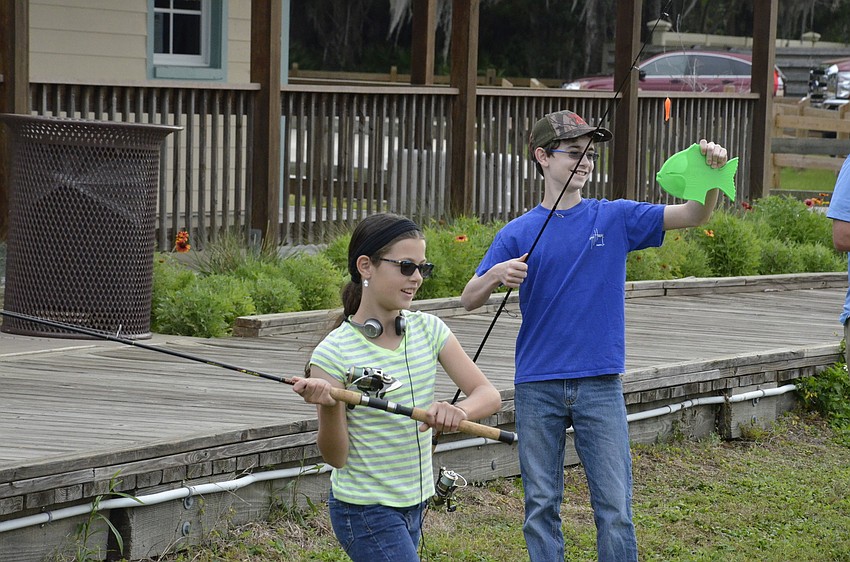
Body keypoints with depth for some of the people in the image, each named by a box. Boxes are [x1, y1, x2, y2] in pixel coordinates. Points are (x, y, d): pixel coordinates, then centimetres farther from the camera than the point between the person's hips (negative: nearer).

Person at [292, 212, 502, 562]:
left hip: (415, 505, 6)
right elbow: (335, 456, -13)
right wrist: (329, 406, -32)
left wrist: (460, 412, -28)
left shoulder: (429, 330, 1)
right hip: (365, 510, -6)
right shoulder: (334, 352, -15)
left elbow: (489, 395, -6)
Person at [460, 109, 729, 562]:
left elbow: (693, 215, -2)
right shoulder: (519, 233, 3)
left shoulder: (615, 218, 4)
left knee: (615, 507, -3)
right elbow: (468, 300, 1)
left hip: (600, 385, 0)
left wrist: (712, 174, -22)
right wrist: (497, 275, -19)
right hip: (537, 388, 0)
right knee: (541, 505, 6)